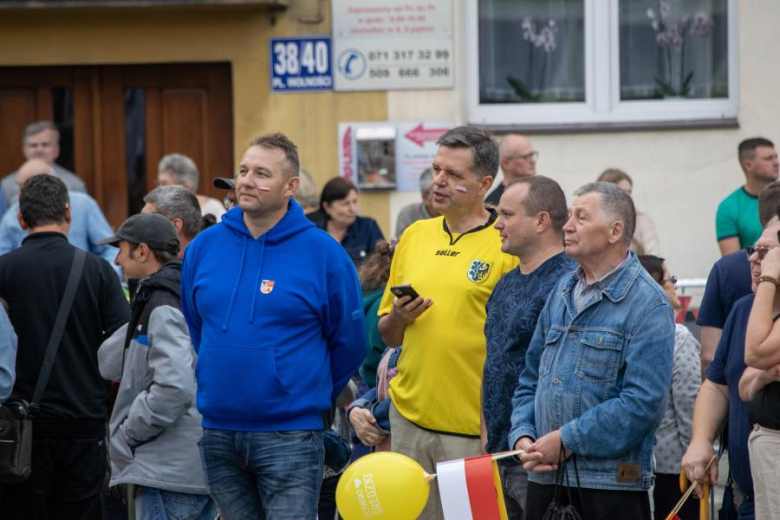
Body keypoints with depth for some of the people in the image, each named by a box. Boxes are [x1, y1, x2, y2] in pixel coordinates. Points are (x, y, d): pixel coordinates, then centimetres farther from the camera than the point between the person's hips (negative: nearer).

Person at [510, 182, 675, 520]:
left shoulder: (648, 305, -9)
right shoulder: (562, 292, 15)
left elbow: (643, 403, -18)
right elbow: (530, 380, 19)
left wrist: (566, 440, -16)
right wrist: (523, 436, 0)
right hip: (544, 477, 6)